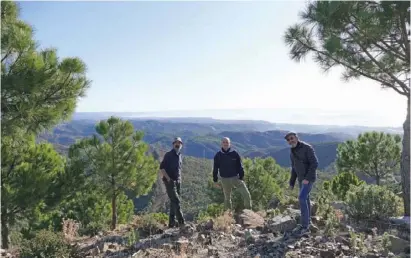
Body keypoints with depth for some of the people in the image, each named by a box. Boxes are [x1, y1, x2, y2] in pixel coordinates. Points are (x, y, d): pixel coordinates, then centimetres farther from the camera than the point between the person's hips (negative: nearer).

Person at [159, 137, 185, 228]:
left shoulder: (180, 156, 14)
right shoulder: (168, 155, -7)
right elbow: (161, 168, -11)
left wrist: (180, 179, 14)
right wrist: (168, 178, -18)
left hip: (177, 182, 7)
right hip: (169, 182, -7)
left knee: (173, 202, 10)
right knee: (176, 201, -13)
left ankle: (171, 223, 17)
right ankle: (181, 222, -12)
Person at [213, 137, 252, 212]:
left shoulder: (235, 154, -5)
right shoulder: (218, 156, -3)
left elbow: (240, 166, -1)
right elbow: (215, 169, 4)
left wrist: (241, 178, -5)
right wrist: (215, 180, 4)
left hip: (236, 177, 0)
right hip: (225, 180, 0)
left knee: (246, 195, -5)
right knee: (227, 198, 13)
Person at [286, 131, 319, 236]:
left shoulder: (307, 148, -18)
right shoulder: (292, 152, 7)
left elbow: (314, 163, -21)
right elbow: (294, 168, 15)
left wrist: (307, 178, -26)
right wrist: (291, 182, 13)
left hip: (309, 178, -8)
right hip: (301, 179, 8)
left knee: (301, 198, -17)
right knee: (305, 199, 16)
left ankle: (305, 226, -12)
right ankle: (307, 221, 32)